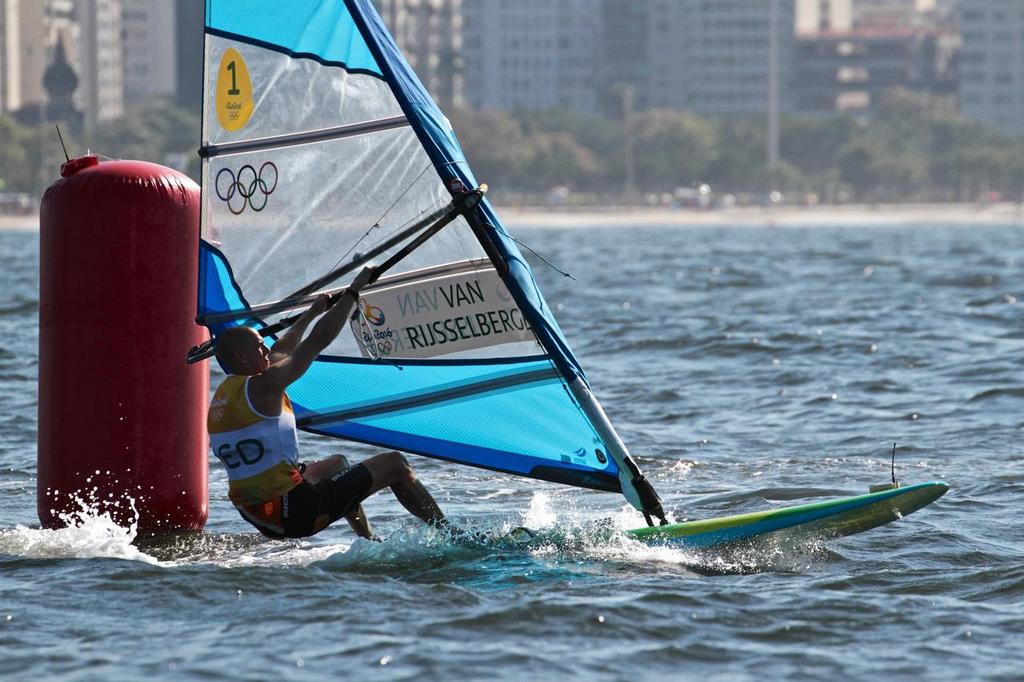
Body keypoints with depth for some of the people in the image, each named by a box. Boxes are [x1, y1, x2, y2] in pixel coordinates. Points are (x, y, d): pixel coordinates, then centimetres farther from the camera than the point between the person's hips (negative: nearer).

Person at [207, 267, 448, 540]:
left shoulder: (223, 393, 10)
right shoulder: (261, 387, -18)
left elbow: (279, 353, 28)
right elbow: (319, 339, -16)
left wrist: (311, 313, 40)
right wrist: (355, 289, -6)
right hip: (296, 512, -10)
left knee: (337, 465, 37)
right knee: (394, 464, 2)